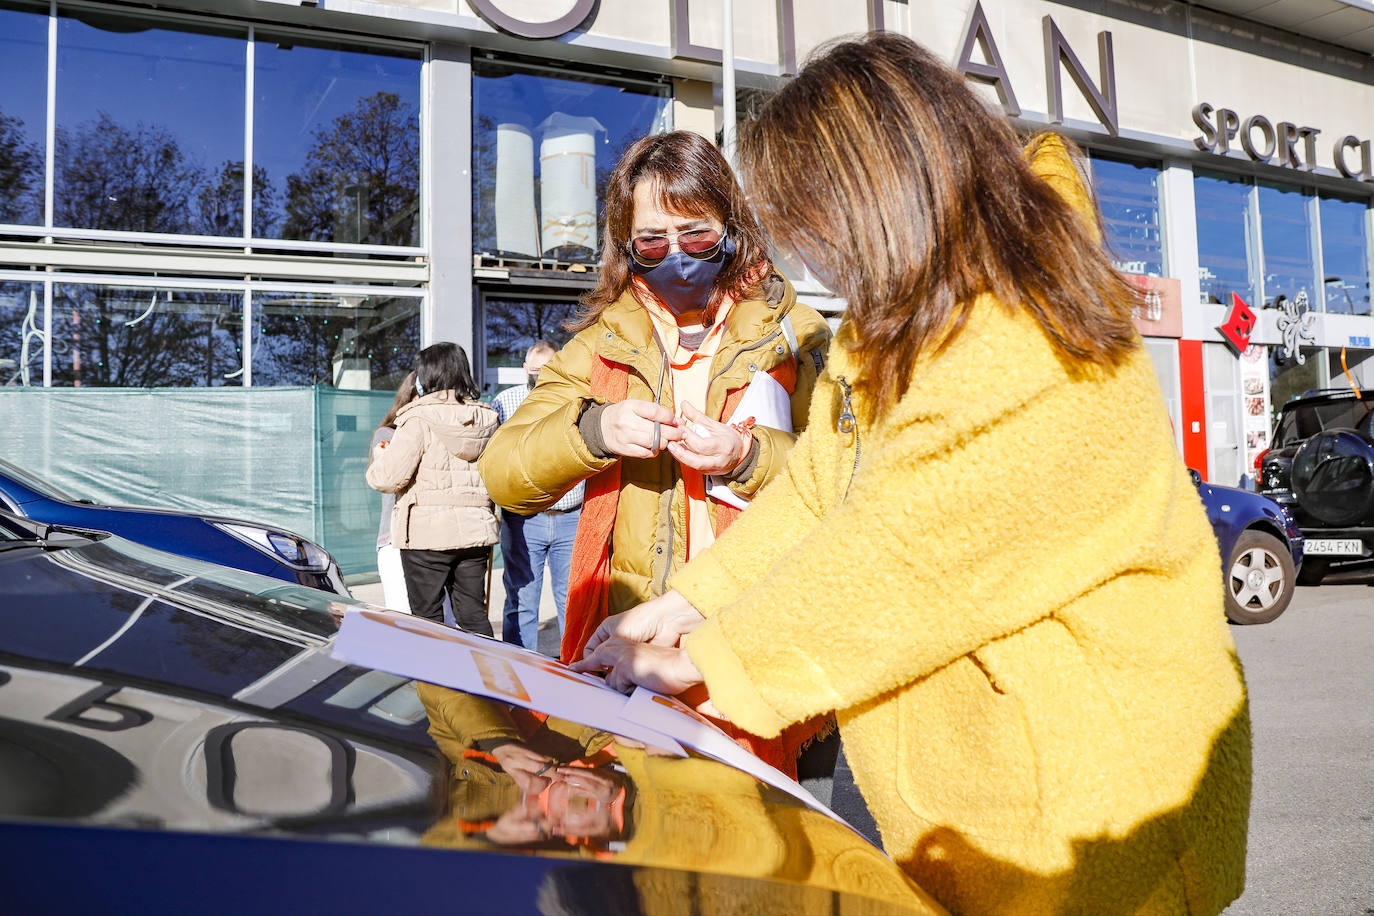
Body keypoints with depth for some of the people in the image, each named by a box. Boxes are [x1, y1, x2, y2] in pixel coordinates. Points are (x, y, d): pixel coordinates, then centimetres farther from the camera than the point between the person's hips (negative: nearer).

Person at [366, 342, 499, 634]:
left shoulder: (420, 418, -10)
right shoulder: (485, 418, 7)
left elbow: (390, 477, -14)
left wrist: (381, 457, 6)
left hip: (427, 533, -5)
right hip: (476, 530, 5)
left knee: (428, 616, 4)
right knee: (473, 614, 11)